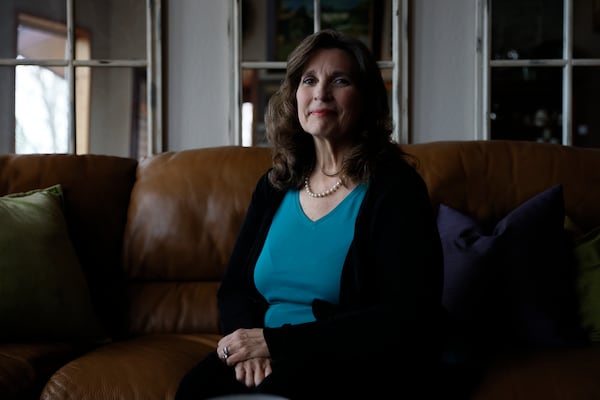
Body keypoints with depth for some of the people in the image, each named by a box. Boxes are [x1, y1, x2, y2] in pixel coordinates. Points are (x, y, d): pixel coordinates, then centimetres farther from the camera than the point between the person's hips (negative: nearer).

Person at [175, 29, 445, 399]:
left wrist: (277, 340, -19)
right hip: (271, 362, 5)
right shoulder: (275, 185, 10)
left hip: (359, 369, -4)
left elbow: (408, 320, -17)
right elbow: (235, 287, 14)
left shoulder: (395, 189, -8)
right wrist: (252, 342, -11)